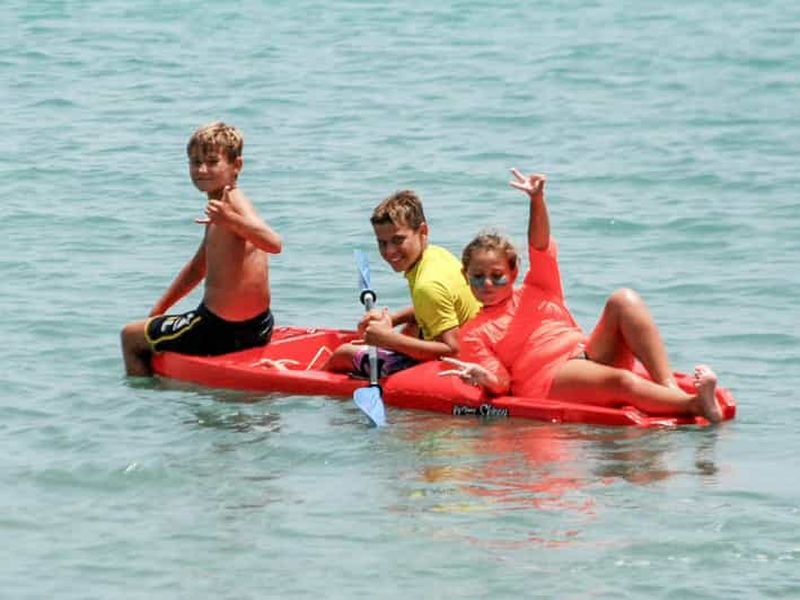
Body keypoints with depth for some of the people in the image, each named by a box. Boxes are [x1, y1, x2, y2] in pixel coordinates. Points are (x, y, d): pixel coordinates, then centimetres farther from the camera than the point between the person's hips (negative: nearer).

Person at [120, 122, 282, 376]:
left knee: (131, 337, 8)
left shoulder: (234, 201, -19)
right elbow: (199, 267, 23)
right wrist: (159, 310, 23)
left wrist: (231, 220, -51)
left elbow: (273, 243, -36)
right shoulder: (221, 206, 12)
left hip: (222, 330, -10)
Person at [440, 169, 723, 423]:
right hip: (550, 379, -6)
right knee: (623, 381, -35)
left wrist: (537, 200, -6)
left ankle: (670, 389, -33)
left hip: (590, 355, 6)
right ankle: (693, 405, -57)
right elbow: (502, 382, 2)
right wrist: (481, 376, -24)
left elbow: (541, 248, 12)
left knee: (624, 300, -17)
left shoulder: (535, 292, 26)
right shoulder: (474, 333, 14)